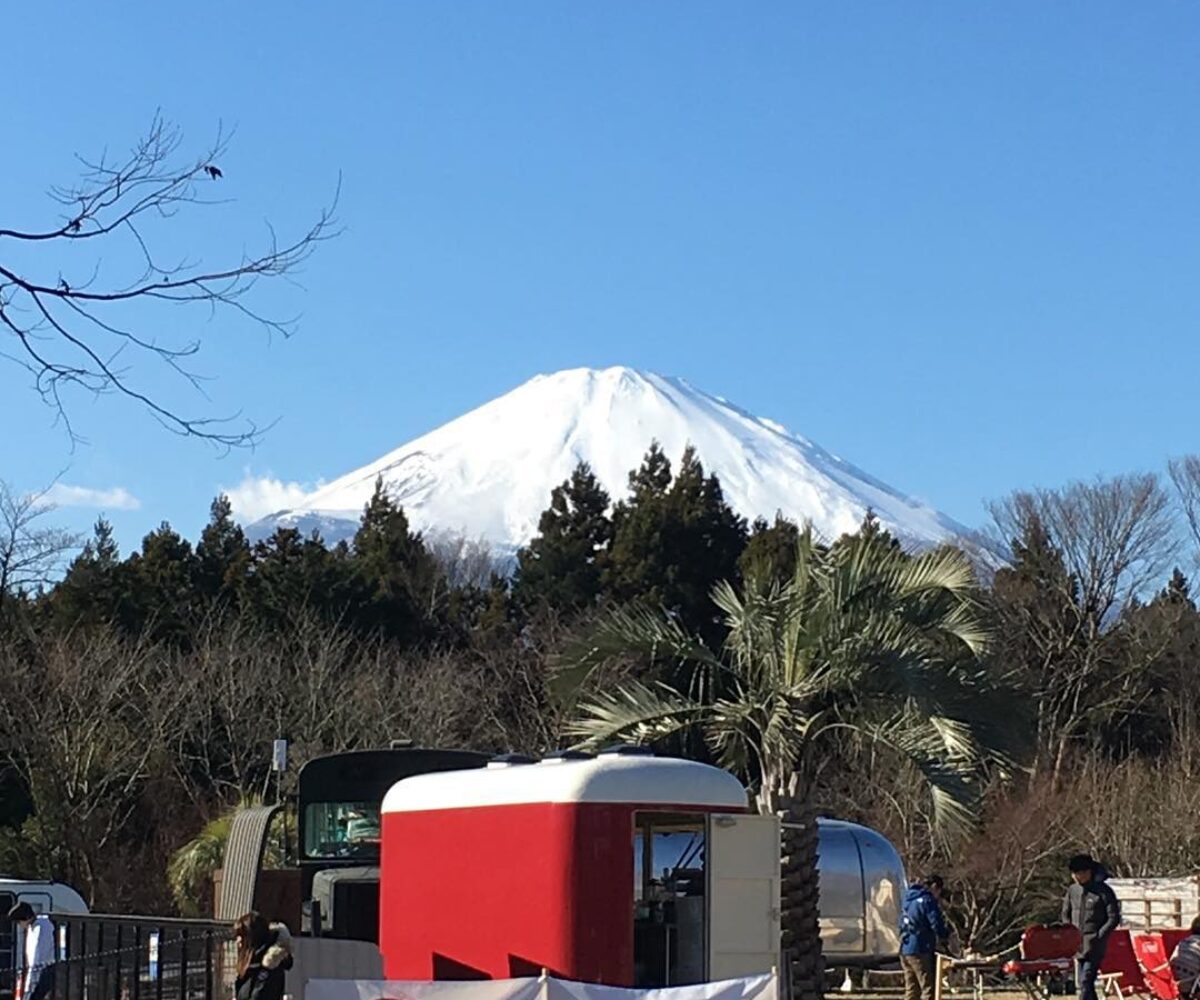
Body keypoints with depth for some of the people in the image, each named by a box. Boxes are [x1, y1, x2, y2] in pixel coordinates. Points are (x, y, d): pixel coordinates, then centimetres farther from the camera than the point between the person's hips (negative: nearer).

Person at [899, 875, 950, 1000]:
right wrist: (944, 937, 7)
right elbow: (937, 924, -15)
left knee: (911, 990, 12)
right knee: (928, 989, -6)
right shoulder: (927, 900, -9)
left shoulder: (909, 899, 18)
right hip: (920, 951, -8)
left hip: (904, 950, 8)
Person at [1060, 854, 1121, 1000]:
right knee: (1081, 981, 9)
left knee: (1086, 981, -14)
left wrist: (1098, 936, -11)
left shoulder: (1104, 891, -7)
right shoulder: (1072, 890, 9)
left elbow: (1114, 918, -5)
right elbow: (1066, 914, 21)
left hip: (1094, 946, -6)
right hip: (1076, 944, 6)